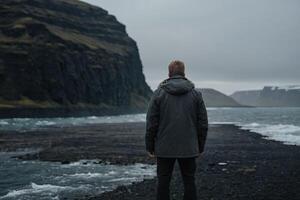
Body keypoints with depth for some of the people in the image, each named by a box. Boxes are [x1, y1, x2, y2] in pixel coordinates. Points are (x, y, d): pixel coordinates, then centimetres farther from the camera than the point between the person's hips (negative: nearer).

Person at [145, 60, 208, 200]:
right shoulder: (196, 94, 2)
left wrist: (150, 147, 4)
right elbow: (203, 123, 3)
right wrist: (200, 146, 12)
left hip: (164, 148, -1)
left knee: (163, 182, 7)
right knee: (189, 182, 9)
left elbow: (151, 123, -4)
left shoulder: (159, 93, -3)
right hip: (189, 148, 1)